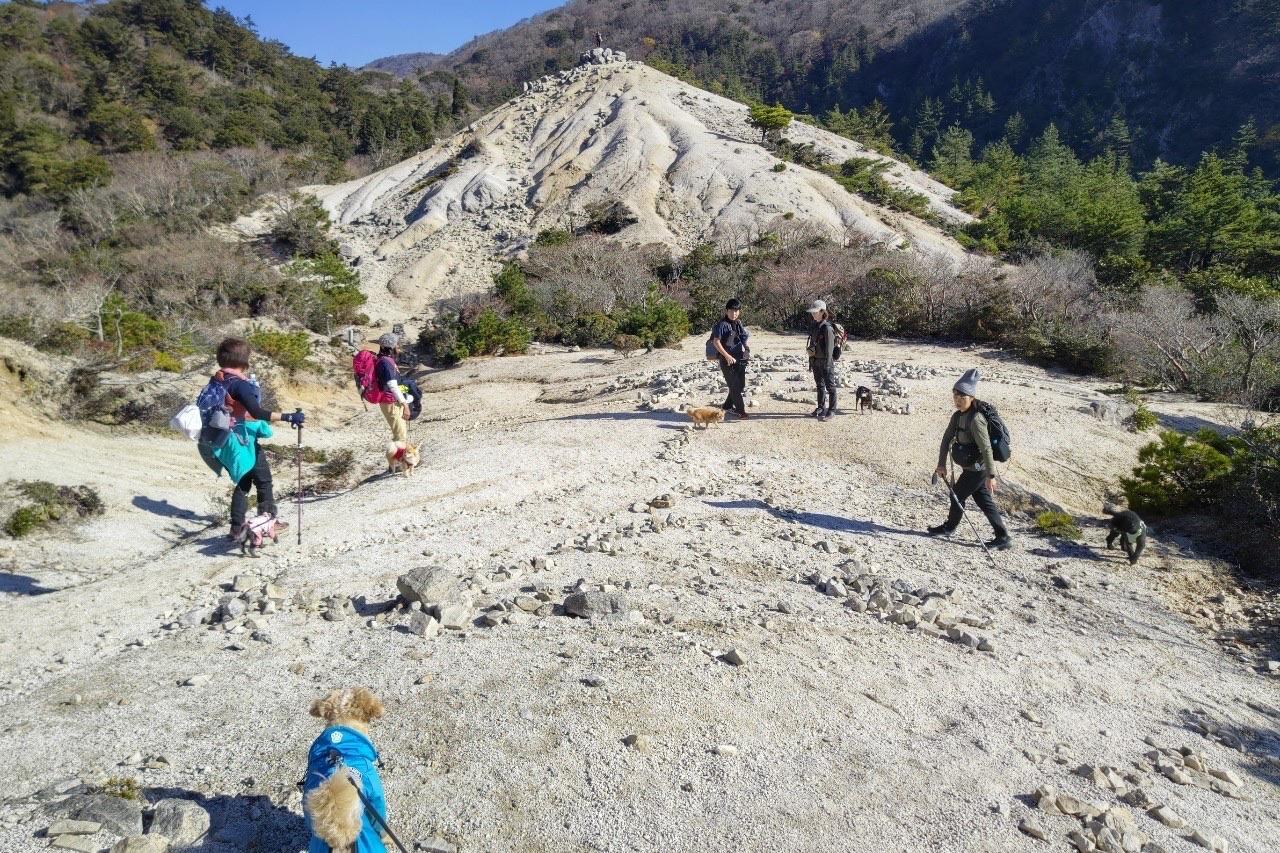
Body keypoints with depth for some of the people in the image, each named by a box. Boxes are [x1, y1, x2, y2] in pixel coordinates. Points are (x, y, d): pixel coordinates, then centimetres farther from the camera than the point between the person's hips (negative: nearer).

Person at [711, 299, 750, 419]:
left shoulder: (739, 323, 11)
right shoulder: (722, 324, -11)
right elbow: (716, 341, -18)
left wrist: (747, 349, 8)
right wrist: (727, 356, -23)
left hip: (741, 359, 8)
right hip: (728, 360, -8)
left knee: (741, 385, 13)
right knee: (734, 386, -5)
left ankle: (728, 405, 29)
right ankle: (741, 411, 1)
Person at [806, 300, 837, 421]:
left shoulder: (827, 328, -16)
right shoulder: (814, 326, 8)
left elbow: (829, 348, -18)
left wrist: (827, 365, -20)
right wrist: (810, 364, 14)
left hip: (826, 362, -8)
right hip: (816, 361, 8)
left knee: (830, 386, 1)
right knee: (820, 385, 17)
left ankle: (831, 411, 8)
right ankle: (821, 408, 28)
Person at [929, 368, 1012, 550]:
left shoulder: (975, 419, -26)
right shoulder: (957, 416, 3)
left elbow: (986, 448, -28)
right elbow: (947, 439, 9)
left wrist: (990, 475, -28)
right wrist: (942, 464, 5)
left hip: (978, 470, -9)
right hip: (973, 468, 9)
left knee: (957, 495, 9)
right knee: (984, 501, 11)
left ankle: (949, 526, 32)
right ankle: (1003, 537, 15)